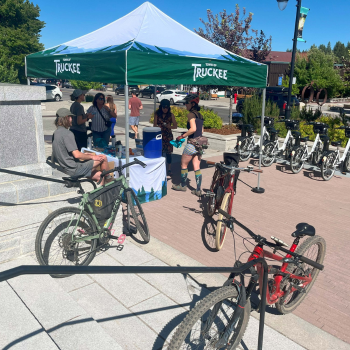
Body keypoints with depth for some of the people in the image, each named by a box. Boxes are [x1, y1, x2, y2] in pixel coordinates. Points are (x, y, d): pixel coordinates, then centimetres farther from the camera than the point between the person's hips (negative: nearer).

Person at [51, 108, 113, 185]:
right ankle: (108, 178, 21)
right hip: (75, 169, -10)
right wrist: (92, 157, -8)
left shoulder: (56, 133, 12)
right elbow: (77, 155, -24)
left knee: (99, 175, 15)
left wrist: (84, 154, 18)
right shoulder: (67, 133, -19)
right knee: (103, 157, 0)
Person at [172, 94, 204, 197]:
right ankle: (198, 190, 10)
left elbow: (193, 129, -27)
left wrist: (182, 136, -17)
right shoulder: (199, 115, 12)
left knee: (183, 165, 11)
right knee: (197, 167, 9)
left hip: (192, 144, -8)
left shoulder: (191, 114, -13)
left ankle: (183, 185, 24)